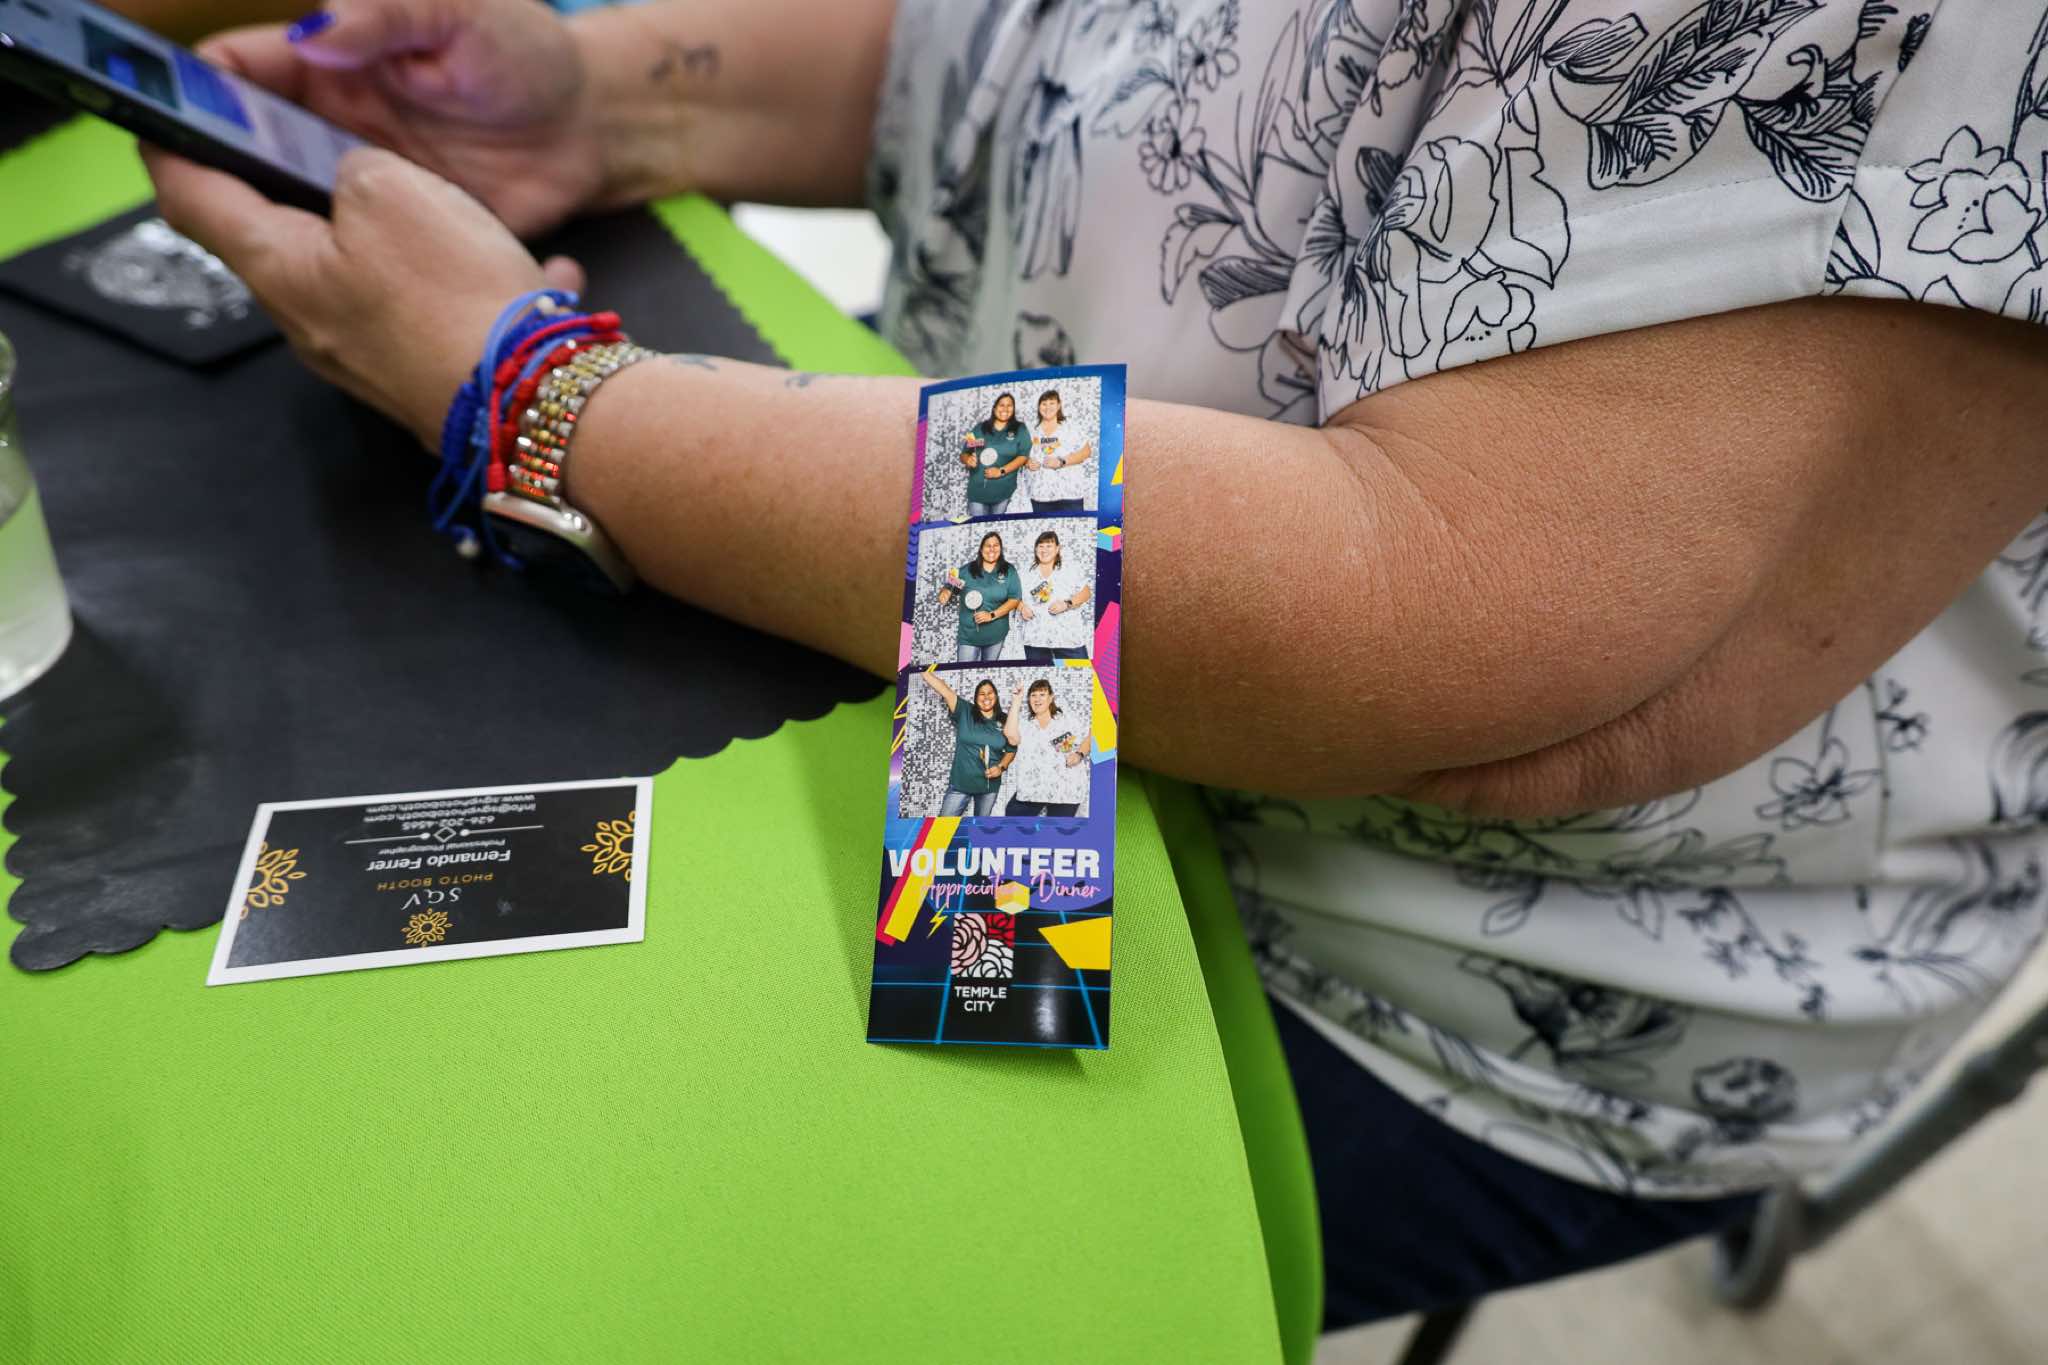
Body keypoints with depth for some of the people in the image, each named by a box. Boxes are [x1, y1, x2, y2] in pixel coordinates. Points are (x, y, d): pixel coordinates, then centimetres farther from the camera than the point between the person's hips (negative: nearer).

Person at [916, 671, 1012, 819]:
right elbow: (943, 689, -10)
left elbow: (1011, 750, 10)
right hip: (960, 783, -2)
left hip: (989, 785, 2)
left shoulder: (1004, 722, 2)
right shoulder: (965, 712, -3)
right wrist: (921, 670, -17)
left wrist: (1001, 767, -9)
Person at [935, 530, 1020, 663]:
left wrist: (992, 615, -16)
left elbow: (1015, 599, -6)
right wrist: (945, 592, -20)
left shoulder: (1009, 571, -1)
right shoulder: (967, 569, 0)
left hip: (996, 633, 1)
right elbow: (949, 587, 5)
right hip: (968, 633, -1)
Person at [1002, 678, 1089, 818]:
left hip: (1065, 788, -3)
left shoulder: (1067, 720, 2)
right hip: (1032, 787, 3)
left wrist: (1079, 755, -14)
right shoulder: (1024, 723, 6)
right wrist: (1016, 702, -9)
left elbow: (1087, 738, 6)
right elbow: (1010, 734, -14)